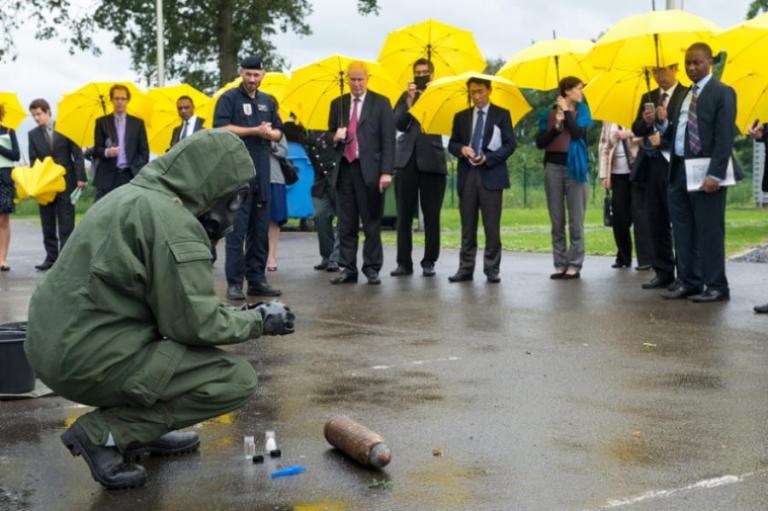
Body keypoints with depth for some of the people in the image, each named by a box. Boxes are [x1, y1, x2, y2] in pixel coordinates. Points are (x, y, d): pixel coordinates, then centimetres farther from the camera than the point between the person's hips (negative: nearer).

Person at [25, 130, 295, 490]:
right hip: (91, 361, -10)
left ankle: (142, 428, 18)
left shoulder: (134, 195, 13)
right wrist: (258, 321, 0)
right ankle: (104, 433, -6)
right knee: (237, 380, -8)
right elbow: (197, 325, -16)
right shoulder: (173, 220, -16)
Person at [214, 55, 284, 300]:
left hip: (262, 171, 6)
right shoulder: (229, 98, 0)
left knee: (261, 229, 6)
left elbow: (278, 132, 18)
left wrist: (269, 133, -6)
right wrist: (255, 130, -13)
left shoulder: (268, 101, 17)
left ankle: (257, 279, 12)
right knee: (237, 228, -8)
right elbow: (221, 128, -12)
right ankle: (234, 282, -6)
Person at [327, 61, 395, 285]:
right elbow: (331, 136, 20)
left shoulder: (381, 103, 3)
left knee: (372, 223, 1)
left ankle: (372, 269, 8)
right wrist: (335, 137, -5)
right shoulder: (337, 104, 14)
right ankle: (347, 268, 11)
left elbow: (388, 140, -2)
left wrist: (386, 172, -10)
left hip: (369, 170, -3)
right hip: (344, 169, 4)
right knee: (346, 224, 6)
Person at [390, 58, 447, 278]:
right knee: (404, 214, 2)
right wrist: (410, 100, -8)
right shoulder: (406, 96, 15)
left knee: (431, 215, 1)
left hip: (431, 160, -2)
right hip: (407, 160, 2)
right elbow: (398, 124, 1)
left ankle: (429, 262, 8)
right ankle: (404, 262, 6)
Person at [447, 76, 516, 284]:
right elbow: (452, 144, 14)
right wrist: (462, 149, -9)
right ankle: (465, 268, 8)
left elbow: (509, 145, 0)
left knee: (492, 226, -3)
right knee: (467, 226, 4)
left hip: (491, 175, -3)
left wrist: (487, 158, -12)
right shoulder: (461, 117, 15)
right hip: (467, 175, 3)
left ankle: (492, 269, 2)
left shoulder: (502, 115, 6)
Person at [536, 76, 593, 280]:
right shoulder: (549, 114, 6)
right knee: (557, 221, 4)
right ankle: (560, 264, 10)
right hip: (553, 167, 1)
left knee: (576, 220, -3)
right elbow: (540, 143, -1)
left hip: (575, 168, -1)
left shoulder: (582, 112, 6)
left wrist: (567, 112, -5)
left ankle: (575, 265, 1)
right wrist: (556, 126, -13)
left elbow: (578, 133, -13)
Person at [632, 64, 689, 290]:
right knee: (656, 222, 8)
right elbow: (637, 130, 14)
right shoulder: (648, 98, 18)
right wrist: (645, 121, -6)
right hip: (652, 165, 6)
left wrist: (664, 139, -14)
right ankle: (663, 272, 14)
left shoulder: (688, 95, -3)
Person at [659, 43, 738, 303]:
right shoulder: (685, 96, 18)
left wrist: (715, 174, -20)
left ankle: (716, 287, 4)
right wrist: (663, 124, -2)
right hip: (679, 172, 7)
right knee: (683, 232, 10)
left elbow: (724, 137, -12)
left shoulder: (722, 93, -3)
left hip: (705, 173, -7)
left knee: (709, 231, -3)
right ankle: (688, 283, 19)